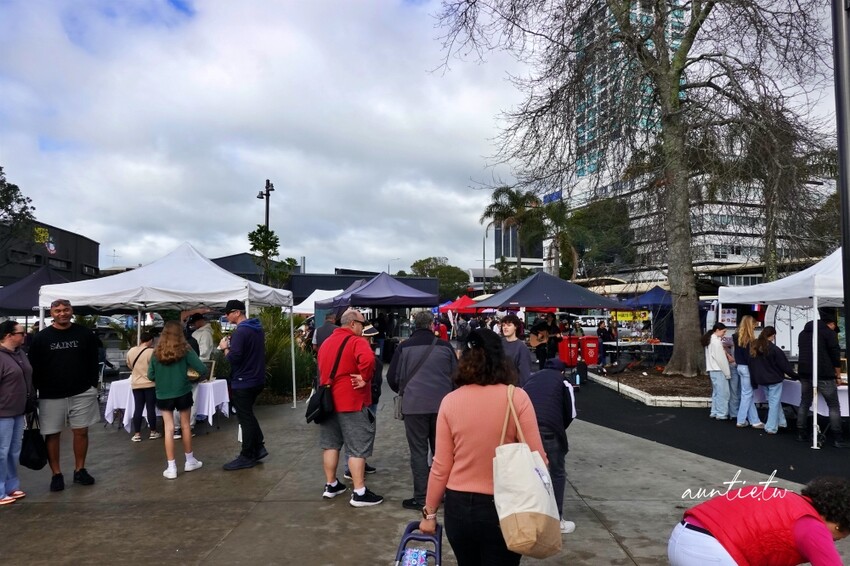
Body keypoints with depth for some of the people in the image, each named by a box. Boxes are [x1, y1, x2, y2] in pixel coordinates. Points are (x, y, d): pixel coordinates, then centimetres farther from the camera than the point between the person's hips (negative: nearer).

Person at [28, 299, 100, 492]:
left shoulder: (85, 334, 1)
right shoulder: (41, 338, -1)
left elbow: (93, 362, 5)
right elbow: (34, 367, 1)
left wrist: (93, 385, 1)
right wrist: (39, 390, -4)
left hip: (82, 393, 1)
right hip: (51, 395, 0)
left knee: (81, 432, 7)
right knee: (52, 434, 5)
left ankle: (80, 470, 21)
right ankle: (56, 474, 17)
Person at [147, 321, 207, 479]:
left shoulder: (157, 352, -2)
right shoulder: (185, 349, -7)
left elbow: (150, 376, 0)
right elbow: (202, 369, -12)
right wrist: (202, 374, 10)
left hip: (163, 395, 1)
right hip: (183, 393, -1)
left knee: (169, 429, 5)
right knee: (185, 426, 13)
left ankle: (171, 468, 6)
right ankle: (190, 461, 27)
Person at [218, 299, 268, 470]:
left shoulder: (240, 332, -20)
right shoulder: (257, 328, 10)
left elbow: (234, 357, -26)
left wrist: (225, 348, -8)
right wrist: (232, 344, 10)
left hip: (243, 382, -9)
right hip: (257, 379, 9)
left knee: (245, 418, 1)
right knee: (248, 415, 21)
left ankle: (247, 457, 11)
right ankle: (259, 447, 21)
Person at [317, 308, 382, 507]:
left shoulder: (326, 342, 13)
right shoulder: (355, 342, -14)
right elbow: (368, 359, -34)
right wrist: (365, 378, -22)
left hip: (328, 400, 8)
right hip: (352, 402, -8)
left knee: (330, 444, 16)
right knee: (358, 448, -2)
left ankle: (330, 485, 27)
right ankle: (359, 493, 2)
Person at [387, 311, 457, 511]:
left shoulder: (404, 347, -2)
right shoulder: (444, 346, 1)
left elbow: (392, 377, 2)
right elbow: (456, 375, 9)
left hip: (414, 405, -2)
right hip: (442, 405, 2)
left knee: (418, 452, 5)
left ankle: (421, 498, 7)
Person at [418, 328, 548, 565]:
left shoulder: (450, 401, -6)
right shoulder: (517, 398, -12)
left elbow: (441, 467, -3)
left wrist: (430, 512, 9)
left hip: (458, 506, 2)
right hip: (503, 508, -2)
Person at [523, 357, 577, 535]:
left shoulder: (531, 378, 29)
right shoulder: (563, 381, 18)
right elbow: (570, 413, 11)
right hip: (549, 428, -4)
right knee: (557, 474, 13)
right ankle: (556, 520, 16)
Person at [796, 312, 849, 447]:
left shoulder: (803, 333, 18)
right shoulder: (829, 332, -2)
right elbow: (835, 355, -5)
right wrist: (838, 375, 3)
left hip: (804, 374, 6)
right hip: (823, 375, -6)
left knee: (804, 403, 13)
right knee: (834, 406, 1)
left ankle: (801, 434, 13)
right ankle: (838, 439, -1)